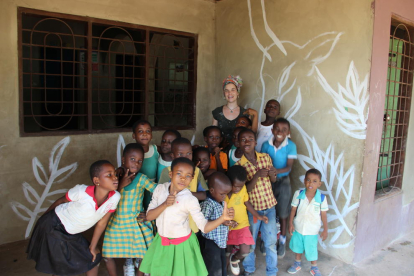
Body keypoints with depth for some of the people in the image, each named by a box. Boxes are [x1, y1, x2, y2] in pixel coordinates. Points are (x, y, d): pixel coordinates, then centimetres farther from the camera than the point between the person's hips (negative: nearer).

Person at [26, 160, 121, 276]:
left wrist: (93, 246, 3)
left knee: (94, 259, 9)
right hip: (53, 226, -4)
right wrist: (45, 215, 7)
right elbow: (60, 201, -10)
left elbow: (102, 223, -7)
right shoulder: (82, 191, -32)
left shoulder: (115, 198, -22)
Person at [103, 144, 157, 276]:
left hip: (136, 223, -3)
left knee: (143, 255, 6)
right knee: (108, 255, 12)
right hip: (117, 223, 3)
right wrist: (121, 185, -24)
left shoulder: (142, 179, -14)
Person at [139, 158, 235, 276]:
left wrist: (223, 218, -36)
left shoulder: (190, 200, -22)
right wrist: (165, 205, -25)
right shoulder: (160, 189, -10)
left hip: (181, 244, -4)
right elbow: (149, 216, -9)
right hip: (161, 241, 4)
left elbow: (204, 227, -20)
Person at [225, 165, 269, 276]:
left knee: (245, 251, -7)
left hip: (242, 224, 1)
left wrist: (258, 216, 2)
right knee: (228, 250, 16)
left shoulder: (243, 188, -16)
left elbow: (247, 202, 1)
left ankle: (234, 259, 27)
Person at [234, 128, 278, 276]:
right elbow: (244, 190, -15)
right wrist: (257, 176, -29)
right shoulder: (239, 165, -12)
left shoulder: (266, 157, -3)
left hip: (270, 206, 2)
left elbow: (273, 180, 7)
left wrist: (272, 173, -16)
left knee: (270, 241, 12)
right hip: (252, 208, -2)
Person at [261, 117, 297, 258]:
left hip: (283, 182, -2)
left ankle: (282, 241, 30)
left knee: (282, 213, 9)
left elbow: (289, 167, -16)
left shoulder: (290, 146, -13)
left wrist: (276, 171, -32)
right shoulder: (266, 145, -7)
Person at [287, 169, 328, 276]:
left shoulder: (322, 198, -18)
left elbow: (323, 215, -7)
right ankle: (297, 263, 48)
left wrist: (325, 230, -4)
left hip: (312, 230, -2)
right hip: (298, 227, 2)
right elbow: (293, 209, -6)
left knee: (312, 250, 13)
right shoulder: (298, 194, -16)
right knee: (297, 246, 22)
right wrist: (290, 223, -6)